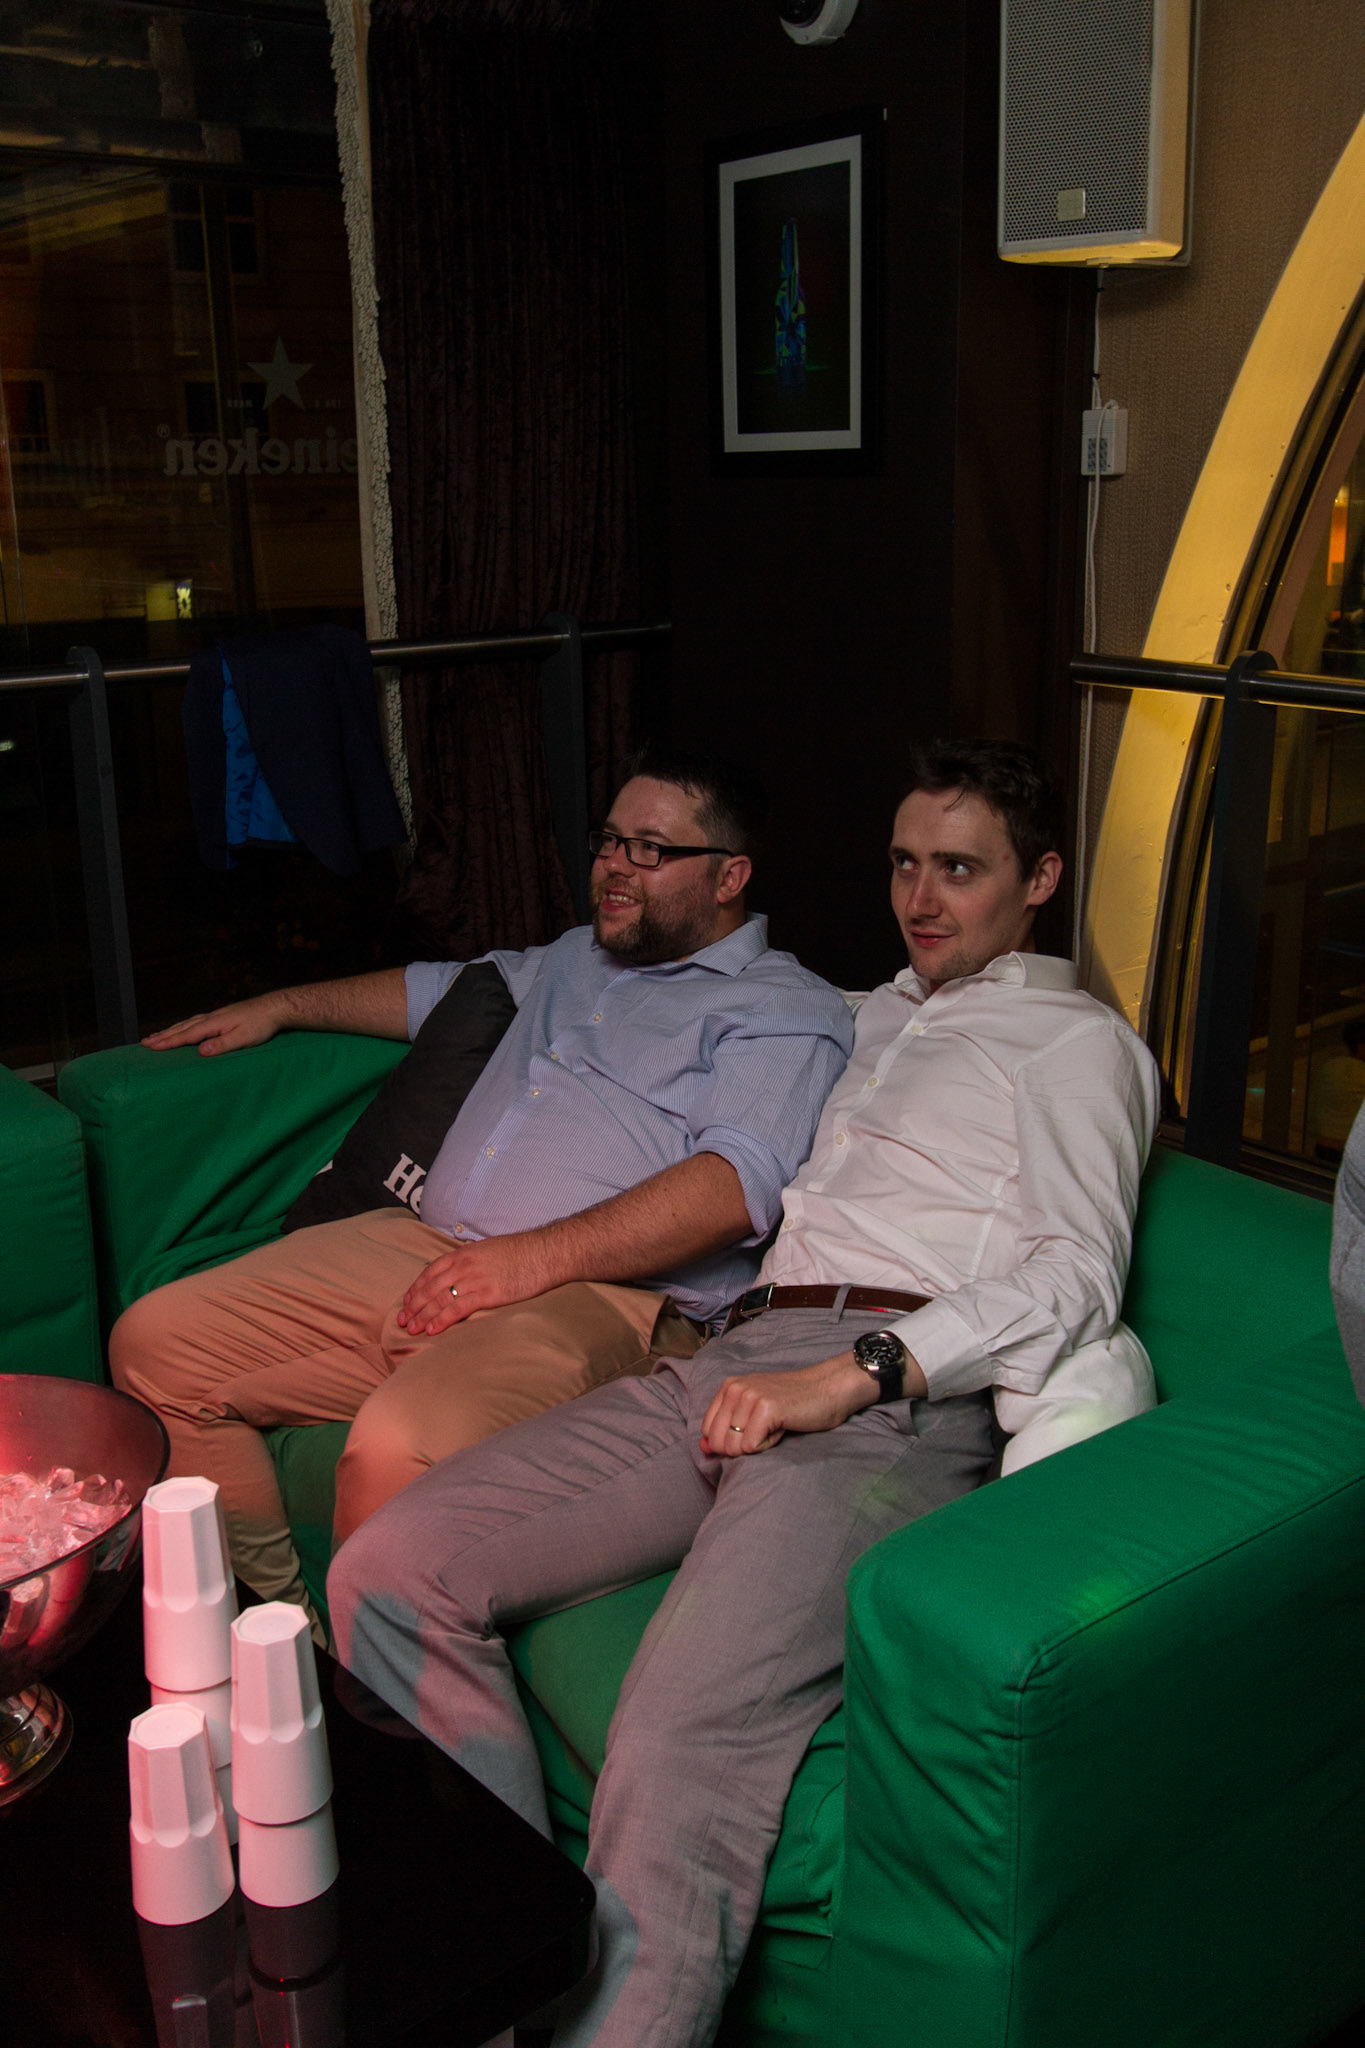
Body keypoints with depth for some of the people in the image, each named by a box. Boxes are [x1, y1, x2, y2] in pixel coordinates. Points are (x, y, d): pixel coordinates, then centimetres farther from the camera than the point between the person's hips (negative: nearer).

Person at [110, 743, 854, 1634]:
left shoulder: (787, 1009, 2)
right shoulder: (576, 958, 29)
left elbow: (736, 1186, -15)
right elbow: (441, 988, 46)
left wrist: (536, 1257, -21)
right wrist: (281, 1007, 42)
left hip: (600, 1296, -8)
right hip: (424, 1249, 8)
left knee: (397, 1450, -36)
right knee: (158, 1341, -3)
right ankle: (272, 1620, 7)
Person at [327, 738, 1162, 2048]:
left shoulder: (1075, 1040, 11)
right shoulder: (877, 1017, 33)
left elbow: (1073, 1273, -5)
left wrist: (848, 1374, -18)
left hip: (893, 1407, -7)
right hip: (732, 1369, 8)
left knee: (675, 1756, -33)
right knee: (389, 1571, -13)